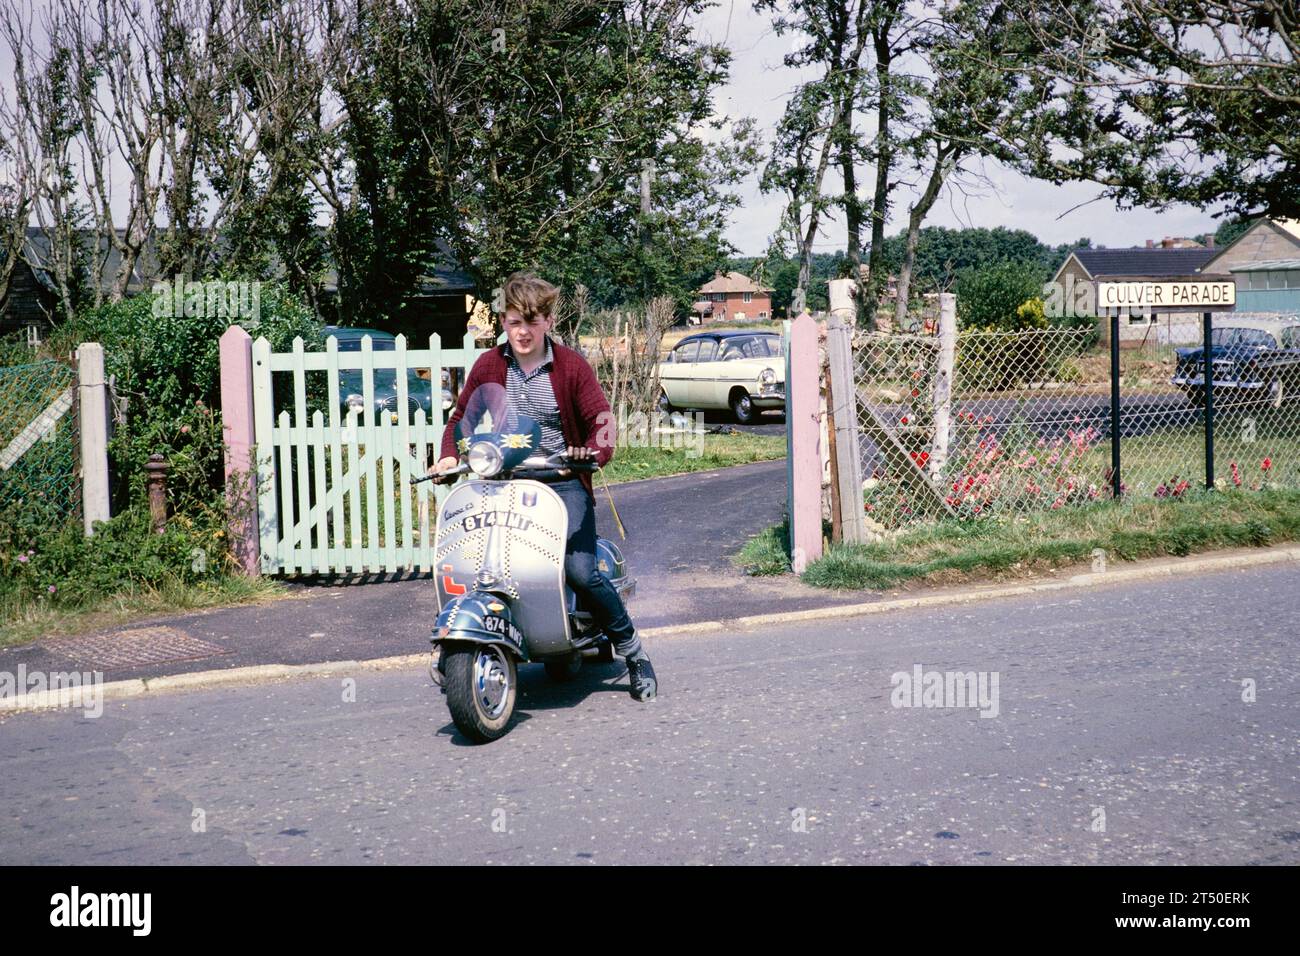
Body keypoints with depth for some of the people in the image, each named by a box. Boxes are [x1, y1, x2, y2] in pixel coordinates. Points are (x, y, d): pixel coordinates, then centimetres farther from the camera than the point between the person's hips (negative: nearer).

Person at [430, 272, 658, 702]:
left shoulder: (571, 365, -1)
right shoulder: (489, 365, 6)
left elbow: (602, 421, -5)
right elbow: (461, 418, 16)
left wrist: (593, 452, -27)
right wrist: (449, 455, -4)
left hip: (563, 482, -3)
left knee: (581, 573, -19)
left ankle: (632, 650, 2)